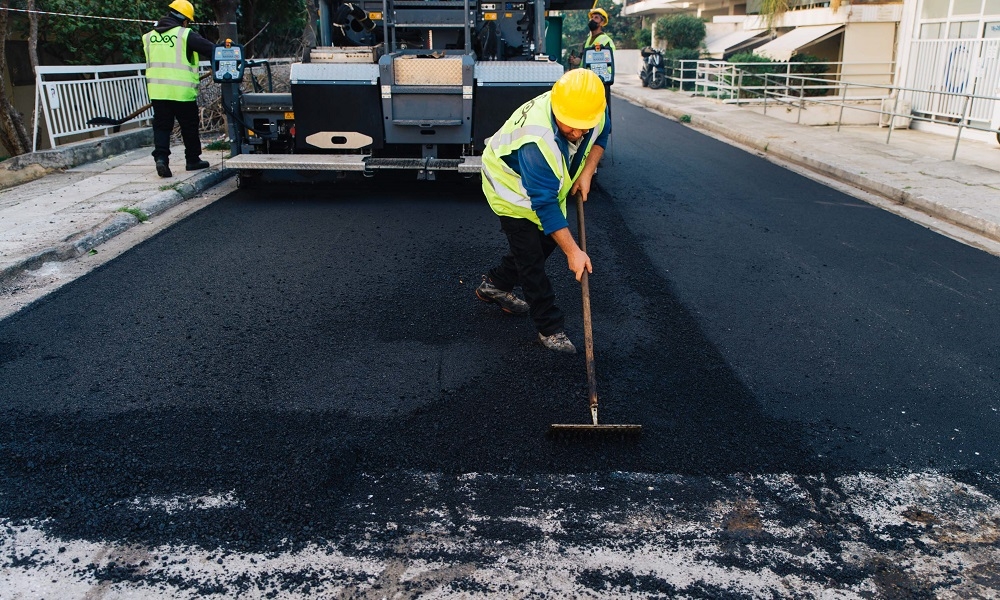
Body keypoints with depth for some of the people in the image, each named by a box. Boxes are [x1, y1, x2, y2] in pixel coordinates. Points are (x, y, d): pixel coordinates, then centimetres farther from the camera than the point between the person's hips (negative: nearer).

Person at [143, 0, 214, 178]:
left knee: (161, 125, 9)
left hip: (157, 90, 5)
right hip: (182, 91, -4)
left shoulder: (149, 37, 12)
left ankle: (161, 158, -8)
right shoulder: (185, 35, -8)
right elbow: (210, 49, -9)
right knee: (189, 126, 11)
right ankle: (193, 160, 20)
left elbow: (153, 62, 20)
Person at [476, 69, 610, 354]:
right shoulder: (537, 141, -45)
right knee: (531, 258, -7)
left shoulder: (593, 112, -24)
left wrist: (587, 173, -14)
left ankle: (495, 285, 37)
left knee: (546, 240, 17)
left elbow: (601, 134, 2)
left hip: (546, 183, 8)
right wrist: (573, 252, -40)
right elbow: (545, 204, -41)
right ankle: (550, 328, 6)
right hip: (511, 185, -7)